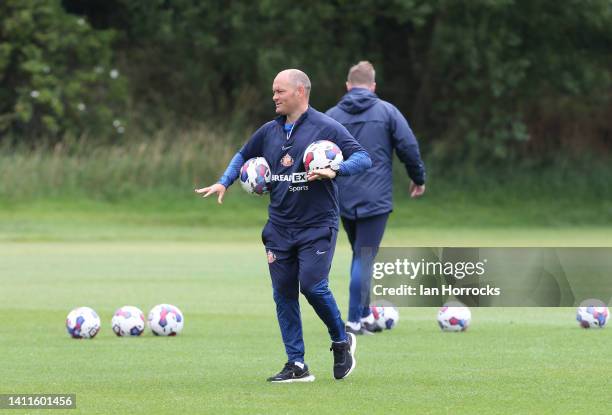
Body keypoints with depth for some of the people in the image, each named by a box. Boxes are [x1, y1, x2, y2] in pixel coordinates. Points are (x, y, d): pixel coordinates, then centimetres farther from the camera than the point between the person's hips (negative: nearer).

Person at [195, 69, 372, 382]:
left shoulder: (326, 128, -6)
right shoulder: (269, 131, 12)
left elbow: (363, 158, -10)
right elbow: (244, 155, 29)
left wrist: (335, 170, -26)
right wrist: (224, 182, 13)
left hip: (317, 227, -6)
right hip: (279, 228, 6)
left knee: (313, 286, -16)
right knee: (283, 294, 2)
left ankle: (342, 342, 10)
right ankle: (296, 366, 7)